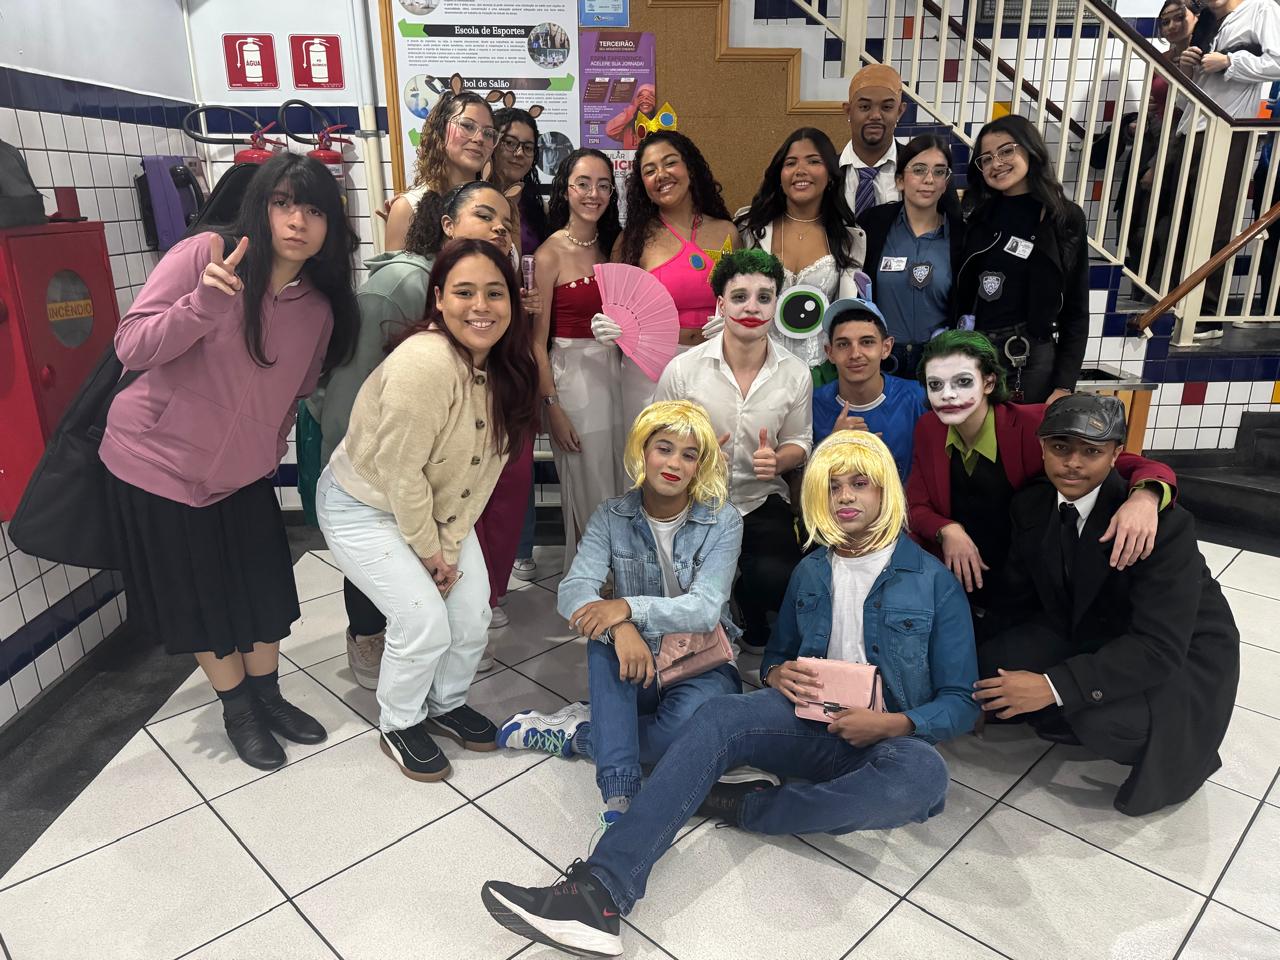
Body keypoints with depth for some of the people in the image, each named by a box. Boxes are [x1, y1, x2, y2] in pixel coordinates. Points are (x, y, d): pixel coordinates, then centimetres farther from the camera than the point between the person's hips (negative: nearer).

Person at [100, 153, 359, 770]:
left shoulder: (322, 310, -5)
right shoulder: (205, 255, -19)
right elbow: (131, 348, -22)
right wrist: (204, 304, -35)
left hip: (243, 471, 4)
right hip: (157, 466, -4)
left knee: (265, 591, 11)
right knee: (198, 599, 10)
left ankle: (268, 696, 36)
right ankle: (237, 708, 33)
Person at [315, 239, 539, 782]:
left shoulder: (506, 368, -10)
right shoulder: (425, 365, -34)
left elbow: (484, 466, -5)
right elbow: (399, 470, -27)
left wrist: (450, 543, -8)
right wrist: (428, 548, -15)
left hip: (436, 505, 7)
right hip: (363, 506, -7)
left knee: (473, 611, 2)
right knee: (424, 622, -13)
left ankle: (446, 704, 32)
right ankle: (398, 726, 17)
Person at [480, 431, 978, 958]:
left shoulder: (934, 581, -1)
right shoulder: (810, 572, 12)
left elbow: (960, 702, -1)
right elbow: (777, 654, 22)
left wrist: (892, 723, -20)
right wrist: (777, 674, -4)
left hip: (887, 739, -2)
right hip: (810, 722, 3)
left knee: (922, 774, -39)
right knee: (720, 715, -28)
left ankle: (736, 804, -23)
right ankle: (601, 891, -39)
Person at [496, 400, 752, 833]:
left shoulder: (722, 520, -9)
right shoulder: (612, 517, -4)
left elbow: (704, 609, -20)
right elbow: (573, 590, -18)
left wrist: (629, 607, -36)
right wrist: (621, 628, -40)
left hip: (702, 665, -1)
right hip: (635, 665, 2)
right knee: (605, 640, -33)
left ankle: (578, 732, -13)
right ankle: (619, 793, -34)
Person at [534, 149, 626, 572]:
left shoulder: (614, 245, 8)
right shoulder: (550, 254, -9)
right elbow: (537, 340, -10)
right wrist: (552, 407, -13)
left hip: (614, 372, 6)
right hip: (571, 375, -5)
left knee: (621, 484, 14)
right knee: (586, 488, 6)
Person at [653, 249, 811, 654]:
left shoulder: (796, 374, -2)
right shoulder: (682, 369, -8)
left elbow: (799, 441, 12)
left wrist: (778, 460, -13)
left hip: (763, 500, 1)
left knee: (780, 582, -24)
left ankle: (753, 620, 17)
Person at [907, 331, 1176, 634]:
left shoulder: (1033, 427, -24)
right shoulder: (927, 429, -9)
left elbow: (1144, 469, -23)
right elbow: (916, 507, -1)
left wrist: (1144, 497, -46)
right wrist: (947, 530, -23)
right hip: (956, 591, 3)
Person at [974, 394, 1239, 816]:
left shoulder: (1164, 523, -30)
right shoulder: (1031, 504, -11)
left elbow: (1160, 647, -33)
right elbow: (1023, 596, 0)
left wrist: (1055, 686, -40)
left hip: (1178, 653, -5)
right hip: (1084, 632, 6)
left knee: (1101, 719, -32)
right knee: (993, 668, -17)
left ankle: (1162, 741, 3)